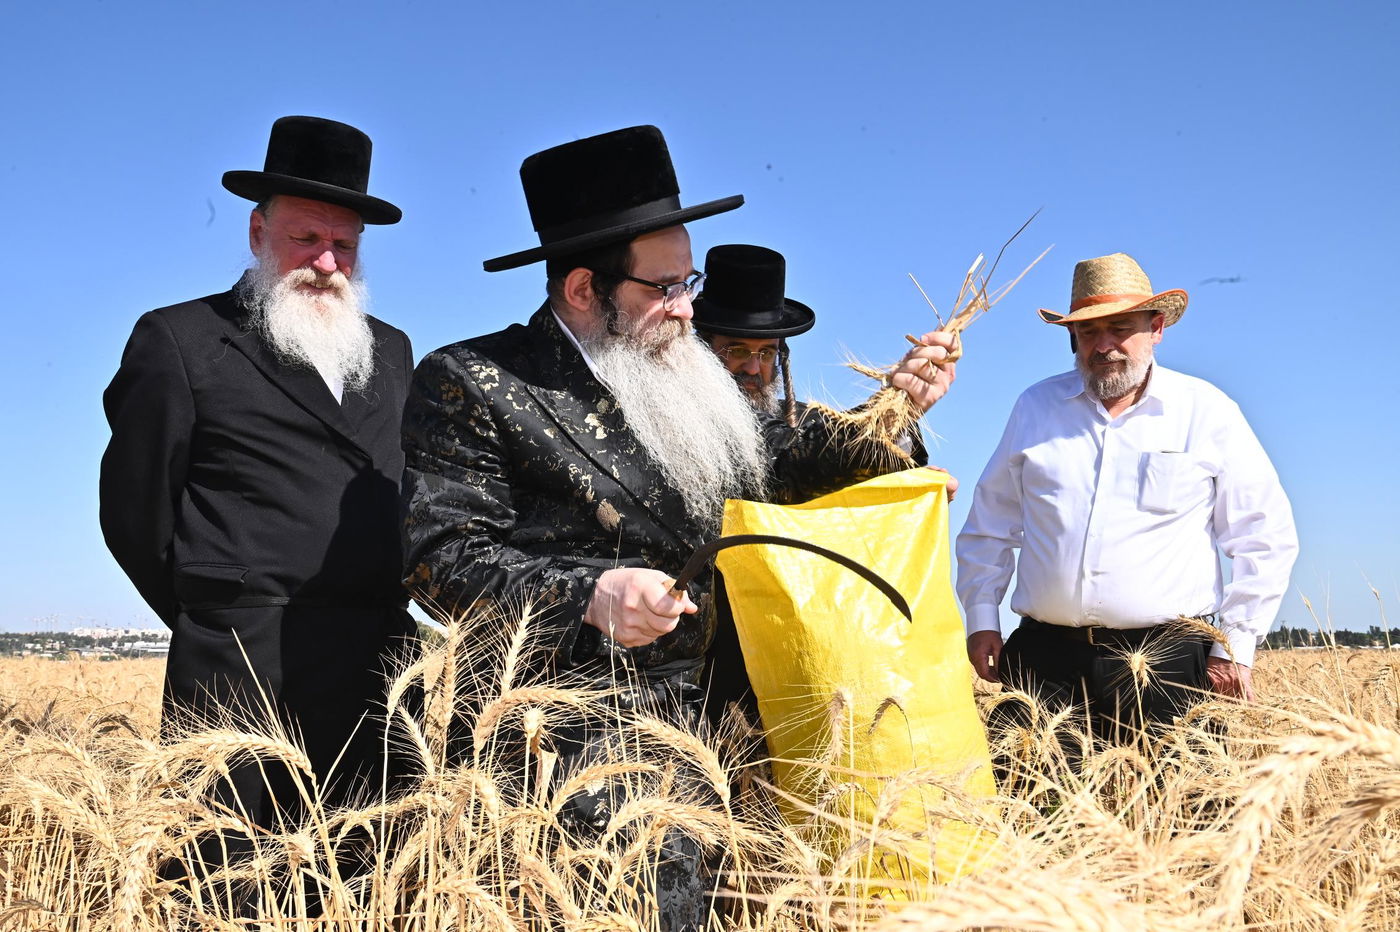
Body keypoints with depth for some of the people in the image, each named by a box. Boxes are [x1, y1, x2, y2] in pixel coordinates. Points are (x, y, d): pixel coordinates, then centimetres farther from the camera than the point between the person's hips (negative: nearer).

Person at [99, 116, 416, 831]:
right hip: (247, 679, -4)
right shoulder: (177, 341, 3)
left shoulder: (391, 352, 18)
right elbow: (134, 510, 2)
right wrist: (215, 620, 6)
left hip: (381, 673, 5)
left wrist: (387, 620, 12)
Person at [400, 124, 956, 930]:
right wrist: (587, 596, -24)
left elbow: (779, 462, 20)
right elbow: (441, 555, -12)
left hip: (696, 718, 6)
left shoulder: (684, 375, 12)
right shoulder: (470, 384, -6)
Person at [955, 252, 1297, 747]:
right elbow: (988, 525, 18)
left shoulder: (1207, 413, 3)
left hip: (1163, 664, -2)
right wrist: (981, 618, 9)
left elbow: (1265, 537, 6)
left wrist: (1235, 645, 1)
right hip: (1043, 659, 2)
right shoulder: (1034, 408, 11)